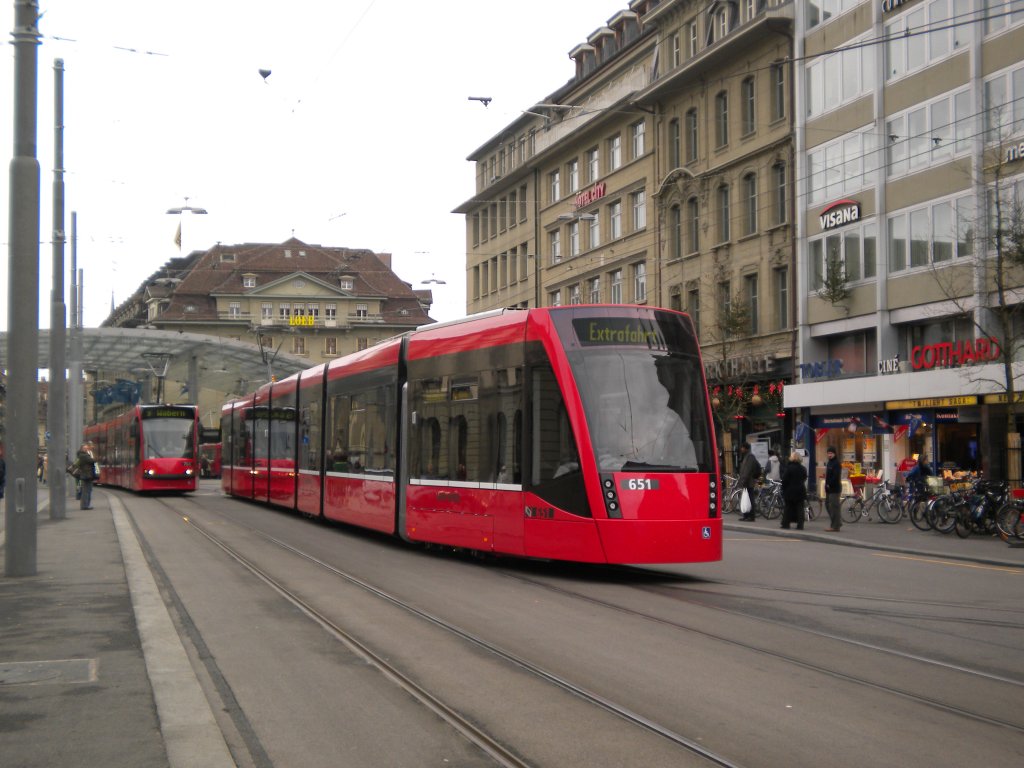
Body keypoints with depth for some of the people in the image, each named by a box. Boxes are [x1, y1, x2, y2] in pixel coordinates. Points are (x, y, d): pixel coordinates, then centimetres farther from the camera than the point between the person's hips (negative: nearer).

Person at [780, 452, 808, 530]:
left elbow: (784, 480, -10)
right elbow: (805, 479, 11)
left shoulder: (788, 468, -11)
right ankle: (800, 525, 1)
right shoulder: (803, 469, 3)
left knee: (787, 508, 6)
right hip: (801, 491, 3)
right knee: (800, 508, 5)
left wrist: (783, 490, -2)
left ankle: (786, 524, 6)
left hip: (789, 491, -3)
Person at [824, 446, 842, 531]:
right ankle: (838, 522, 24)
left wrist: (829, 484, -16)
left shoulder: (836, 463, -13)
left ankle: (835, 527, -5)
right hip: (829, 488, 10)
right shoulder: (829, 462, 17)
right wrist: (827, 484, 11)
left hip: (834, 488, -10)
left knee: (834, 507, -8)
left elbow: (836, 476, -22)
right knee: (827, 505, 15)